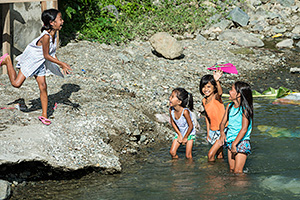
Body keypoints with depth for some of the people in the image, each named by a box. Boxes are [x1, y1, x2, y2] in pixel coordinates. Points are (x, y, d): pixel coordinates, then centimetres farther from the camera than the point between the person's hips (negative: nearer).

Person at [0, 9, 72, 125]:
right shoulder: (46, 36, -29)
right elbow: (46, 56, -24)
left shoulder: (54, 35, -3)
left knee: (43, 87, 4)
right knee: (16, 83, -7)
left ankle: (44, 115, 10)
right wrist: (62, 63, -22)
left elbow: (51, 53, 8)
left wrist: (62, 66, 4)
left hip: (40, 63, 8)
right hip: (30, 61, -8)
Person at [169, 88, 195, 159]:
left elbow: (191, 126, -24)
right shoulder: (171, 110, -18)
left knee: (188, 156, -3)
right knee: (172, 152, 0)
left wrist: (185, 138, -12)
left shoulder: (185, 112, -35)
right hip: (179, 133, 5)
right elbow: (173, 122, 0)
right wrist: (179, 135, -4)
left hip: (189, 134, -5)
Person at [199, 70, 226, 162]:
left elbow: (220, 93, -42)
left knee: (210, 154, -10)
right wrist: (208, 133, 12)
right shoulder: (204, 101, 3)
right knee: (219, 155, 17)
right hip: (213, 131, 7)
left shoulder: (216, 97, -17)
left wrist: (217, 81, -62)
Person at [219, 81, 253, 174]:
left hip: (242, 142, -7)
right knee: (231, 170, 10)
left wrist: (234, 144, -22)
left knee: (237, 172, -8)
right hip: (230, 142, 7)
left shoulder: (244, 109, -15)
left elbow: (244, 129, -20)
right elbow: (223, 122, 10)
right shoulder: (229, 106, 6)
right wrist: (222, 133, -11)